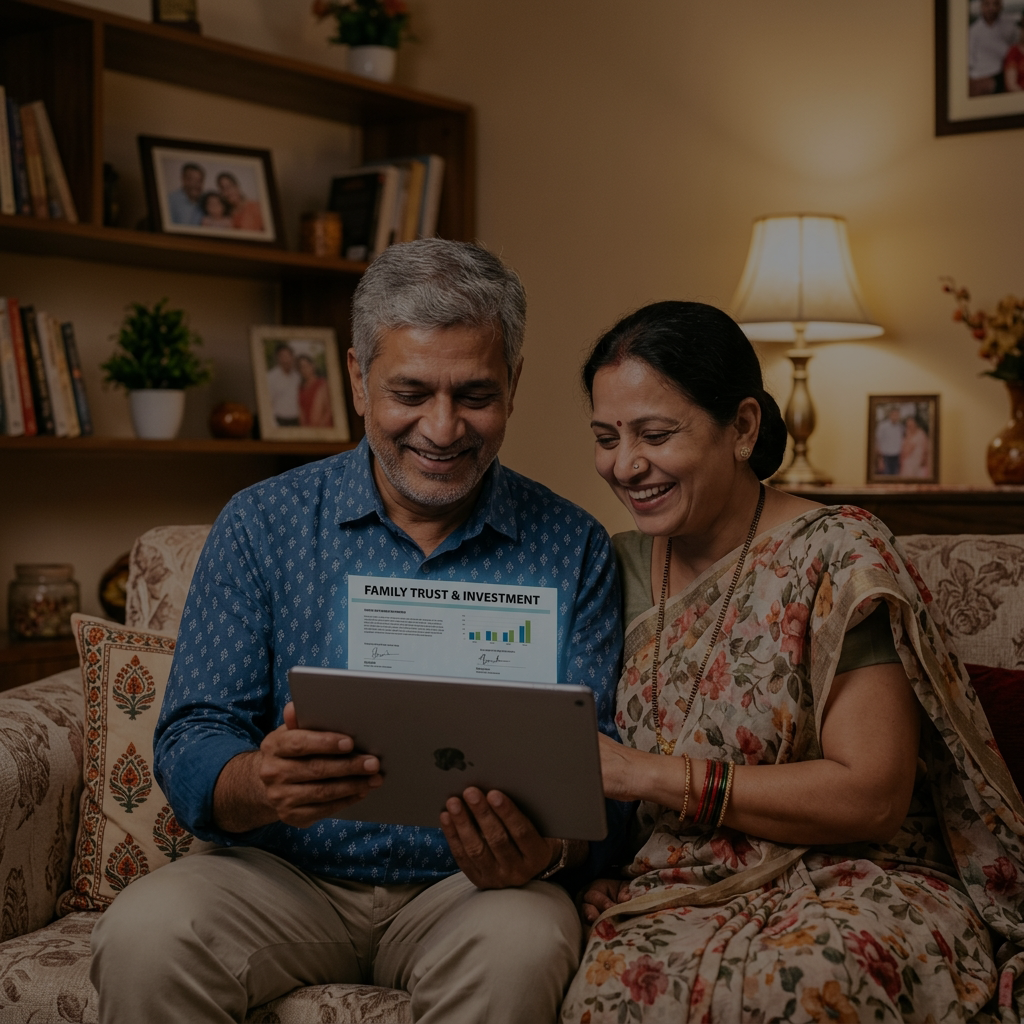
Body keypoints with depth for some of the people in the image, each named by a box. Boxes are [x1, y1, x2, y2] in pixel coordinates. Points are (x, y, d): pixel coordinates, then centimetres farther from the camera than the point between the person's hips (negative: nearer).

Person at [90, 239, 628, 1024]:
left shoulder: (574, 550, 1)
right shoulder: (262, 524, 2)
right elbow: (191, 741, -3)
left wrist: (548, 850, -27)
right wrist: (260, 785, -28)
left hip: (465, 888, 0)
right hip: (286, 876, 1)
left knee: (519, 947, -33)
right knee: (144, 935, -28)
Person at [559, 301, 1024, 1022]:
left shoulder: (839, 556, -6)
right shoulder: (620, 567, 11)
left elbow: (873, 798, -15)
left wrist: (649, 774, -16)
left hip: (848, 881, -2)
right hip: (673, 887, 3)